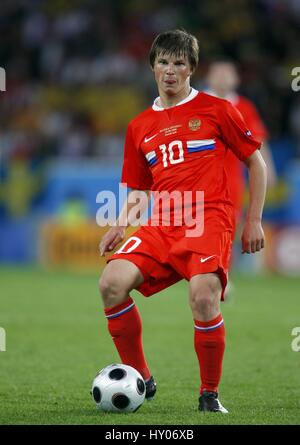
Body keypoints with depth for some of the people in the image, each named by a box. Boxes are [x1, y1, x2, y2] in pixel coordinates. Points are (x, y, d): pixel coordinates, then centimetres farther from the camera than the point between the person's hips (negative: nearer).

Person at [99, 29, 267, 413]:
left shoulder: (216, 109, 6)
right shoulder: (139, 126, 18)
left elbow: (256, 163, 11)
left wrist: (254, 220, 5)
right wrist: (120, 224, 7)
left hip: (209, 219, -4)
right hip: (161, 225, 4)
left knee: (203, 299, -29)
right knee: (111, 283, -21)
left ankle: (210, 394, -7)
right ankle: (140, 379, -3)